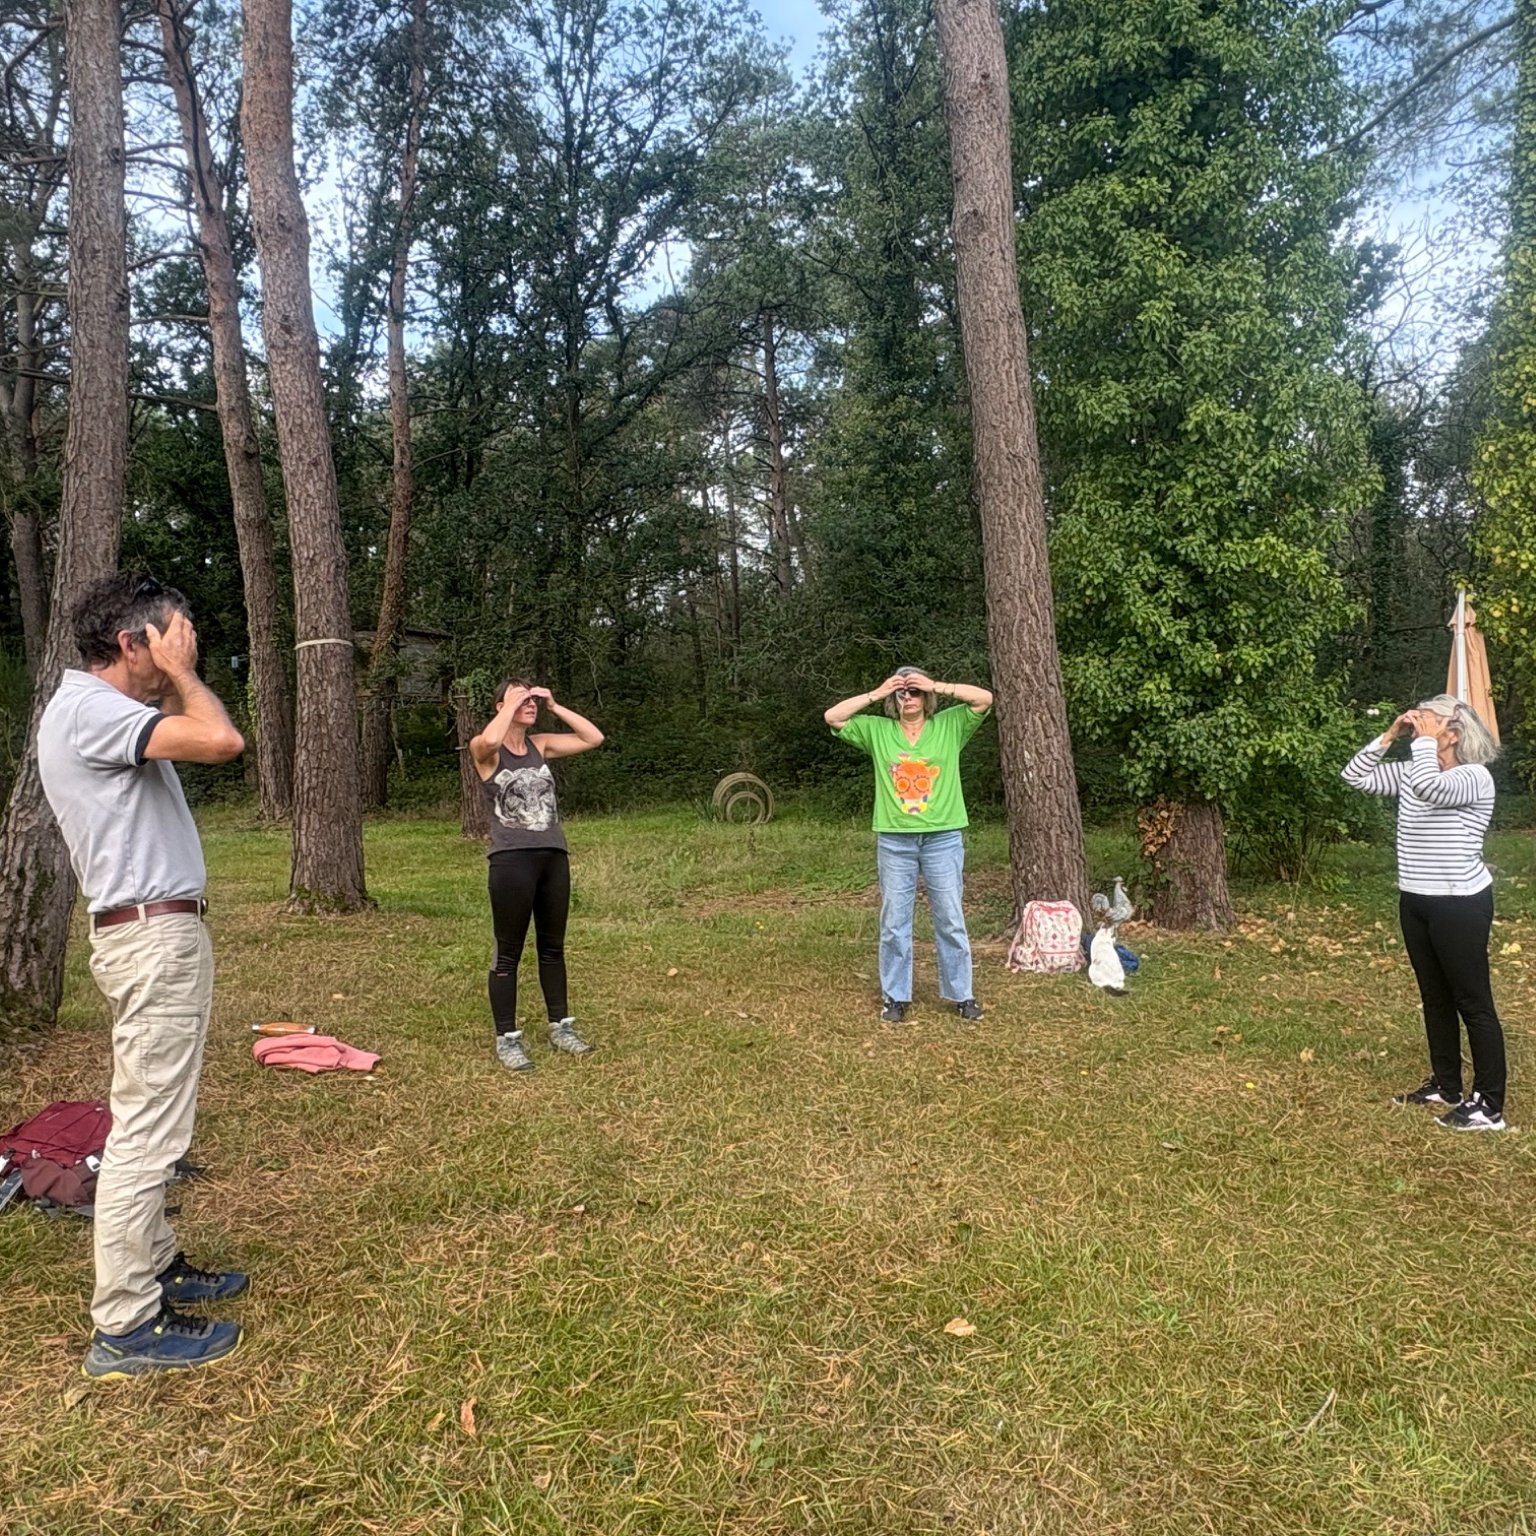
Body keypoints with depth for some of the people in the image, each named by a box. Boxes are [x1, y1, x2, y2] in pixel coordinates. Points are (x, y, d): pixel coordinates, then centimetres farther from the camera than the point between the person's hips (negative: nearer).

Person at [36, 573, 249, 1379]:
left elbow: (197, 738, 22)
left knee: (146, 1120, 18)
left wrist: (172, 682, 13)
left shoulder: (100, 709, 14)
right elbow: (222, 741, -29)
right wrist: (178, 673, -14)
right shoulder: (88, 709, -18)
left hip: (152, 931, 11)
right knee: (146, 1130, -5)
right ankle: (125, 1327, 3)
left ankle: (152, 1265, 31)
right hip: (154, 935, -11)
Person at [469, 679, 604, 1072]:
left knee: (553, 947, 15)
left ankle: (560, 1026, 27)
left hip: (553, 856, 5)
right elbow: (490, 740, -28)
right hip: (512, 859, -5)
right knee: (509, 952, 2)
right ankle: (507, 1039, 12)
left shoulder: (541, 745, 12)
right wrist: (511, 704, -12)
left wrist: (553, 706, 3)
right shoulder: (485, 750, -3)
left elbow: (593, 738, 6)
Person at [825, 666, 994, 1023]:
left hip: (943, 838, -1)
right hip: (894, 840, 1)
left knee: (951, 919, 6)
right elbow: (832, 717, 0)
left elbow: (985, 698, -5)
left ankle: (961, 994, 18)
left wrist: (937, 686, -7)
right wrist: (876, 694, -3)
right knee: (894, 922, 6)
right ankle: (895, 996, 18)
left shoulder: (949, 726, 4)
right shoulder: (877, 730, 6)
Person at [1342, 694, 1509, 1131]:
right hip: (1415, 902, 8)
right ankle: (1445, 1085, 31)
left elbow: (1428, 787, -36)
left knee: (1473, 1002, 0)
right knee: (1435, 997, 17)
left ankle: (1489, 1105, 9)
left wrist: (1424, 740, -23)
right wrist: (1389, 736, -1)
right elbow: (1354, 776, 7)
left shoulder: (1475, 777, -16)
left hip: (1461, 904, -8)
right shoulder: (1410, 770, 6)